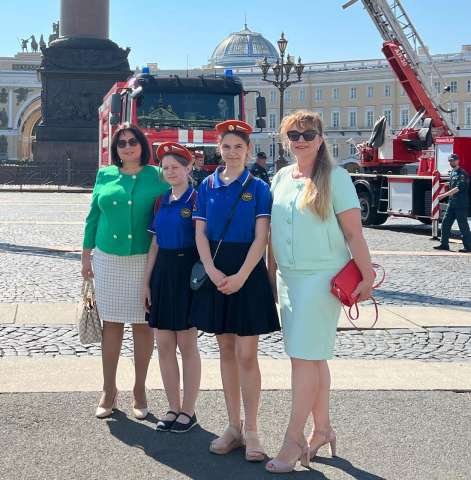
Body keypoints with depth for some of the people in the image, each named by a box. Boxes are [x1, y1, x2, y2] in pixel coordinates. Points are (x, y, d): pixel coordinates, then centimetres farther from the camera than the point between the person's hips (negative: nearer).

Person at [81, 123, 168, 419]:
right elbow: (93, 217, 13)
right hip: (108, 259, 2)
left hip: (145, 260, -2)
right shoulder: (105, 176, 8)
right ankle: (109, 390, 16)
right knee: (111, 324, 6)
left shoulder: (157, 176, 1)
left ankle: (140, 390, 15)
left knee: (143, 325, 3)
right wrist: (86, 256, 11)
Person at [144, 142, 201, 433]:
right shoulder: (161, 202, 11)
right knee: (164, 346, 8)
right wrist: (146, 282, 10)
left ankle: (188, 411, 13)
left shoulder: (196, 199, -6)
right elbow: (155, 244, 14)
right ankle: (174, 408, 20)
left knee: (187, 344, 2)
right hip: (162, 272, 6)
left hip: (187, 273, -6)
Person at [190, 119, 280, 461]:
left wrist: (240, 277, -18)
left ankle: (251, 431, 6)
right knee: (226, 351, 9)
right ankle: (234, 426, 18)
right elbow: (201, 234, 3)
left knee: (247, 355, -3)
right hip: (215, 273, 3)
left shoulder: (259, 188, -2)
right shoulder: (207, 186, 7)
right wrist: (213, 273, -12)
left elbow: (261, 238, -8)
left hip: (247, 273, -3)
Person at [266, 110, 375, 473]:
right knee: (313, 356, 13)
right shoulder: (281, 178, 11)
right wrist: (270, 274, 14)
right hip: (288, 277, 6)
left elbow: (354, 232, -9)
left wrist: (367, 276, -12)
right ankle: (322, 429, 24)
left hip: (322, 277, -6)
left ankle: (294, 440, -1)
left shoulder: (335, 177, -6)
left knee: (304, 357, -7)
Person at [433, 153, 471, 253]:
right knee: (445, 223, 8)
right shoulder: (452, 173, 15)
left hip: (461, 205, -9)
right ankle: (444, 244, 15)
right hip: (452, 204, 9)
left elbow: (458, 188, -22)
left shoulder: (462, 173, -12)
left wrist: (444, 195, -24)